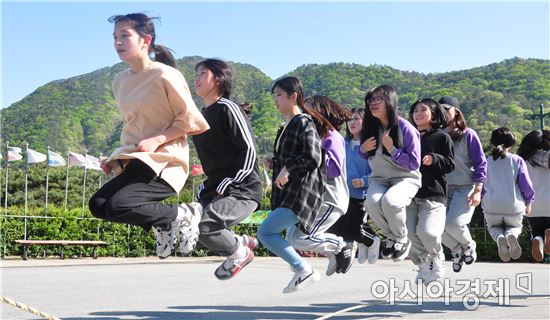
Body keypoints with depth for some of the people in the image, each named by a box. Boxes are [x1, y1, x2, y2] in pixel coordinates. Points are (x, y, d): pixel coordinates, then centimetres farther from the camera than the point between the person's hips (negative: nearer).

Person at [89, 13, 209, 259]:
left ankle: (182, 215, -3)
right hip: (135, 162, 8)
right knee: (98, 204, -3)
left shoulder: (164, 75, -10)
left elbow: (190, 119, -9)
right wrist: (116, 159, 11)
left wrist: (156, 141, -19)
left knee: (118, 206, -25)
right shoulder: (120, 81, 12)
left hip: (164, 162, -8)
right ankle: (163, 226, 8)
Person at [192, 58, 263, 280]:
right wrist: (208, 186, 15)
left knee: (204, 227, -27)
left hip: (241, 190, -9)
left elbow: (249, 151, -16)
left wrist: (226, 184, -19)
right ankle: (242, 242, 17)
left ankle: (239, 251, 2)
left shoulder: (227, 109, -10)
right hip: (214, 190, 9)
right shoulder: (202, 116, 16)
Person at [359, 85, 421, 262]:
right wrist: (363, 149, -5)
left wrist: (392, 149, -21)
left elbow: (414, 163, -11)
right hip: (379, 179, 4)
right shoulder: (370, 127, 0)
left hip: (405, 178, -4)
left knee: (390, 202, -36)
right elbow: (364, 156, 19)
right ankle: (391, 237, -1)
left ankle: (402, 239, -5)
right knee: (372, 202, -31)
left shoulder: (405, 128, -13)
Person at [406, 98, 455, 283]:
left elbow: (450, 164, 0)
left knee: (427, 231, -20)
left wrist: (434, 159, -16)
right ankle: (425, 262, 18)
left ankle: (438, 260, 10)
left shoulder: (442, 137, 5)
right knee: (411, 232, -7)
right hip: (410, 193, 5)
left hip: (433, 194, -4)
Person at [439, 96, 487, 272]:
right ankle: (457, 250, 22)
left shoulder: (468, 135, -2)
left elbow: (480, 163, -2)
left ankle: (469, 245, 13)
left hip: (465, 187, -4)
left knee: (453, 224, -21)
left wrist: (477, 190, -9)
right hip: (443, 188, 4)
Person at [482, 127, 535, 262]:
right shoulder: (517, 160, -2)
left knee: (494, 227, 30)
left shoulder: (486, 162, 1)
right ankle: (511, 234, -10)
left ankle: (499, 237, -9)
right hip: (514, 206, 0)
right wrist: (528, 202, 14)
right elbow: (527, 185, -4)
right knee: (515, 226, 29)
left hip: (491, 206, 1)